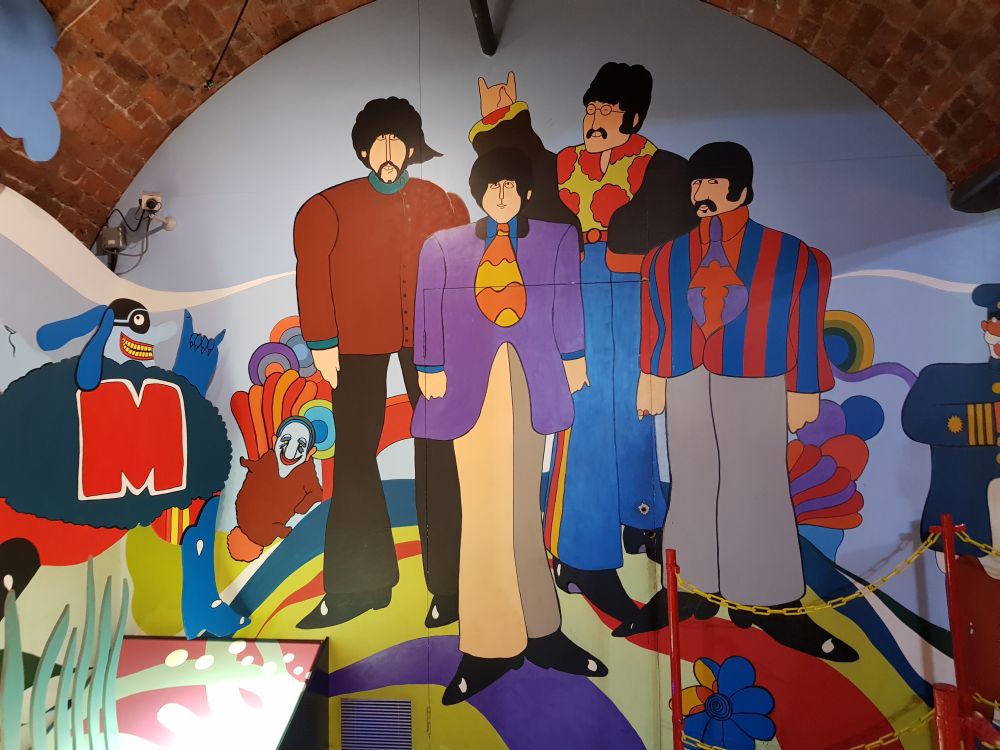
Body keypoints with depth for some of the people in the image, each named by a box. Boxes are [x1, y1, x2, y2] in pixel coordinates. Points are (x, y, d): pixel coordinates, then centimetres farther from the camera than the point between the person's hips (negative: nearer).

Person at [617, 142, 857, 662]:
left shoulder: (789, 257, 0)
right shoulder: (667, 259, 8)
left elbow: (804, 329, 0)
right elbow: (657, 329, 9)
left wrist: (804, 390, -2)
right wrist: (650, 379, 8)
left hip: (755, 388, -2)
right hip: (688, 386, 3)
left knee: (760, 491, 2)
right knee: (691, 488, 8)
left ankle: (779, 610, 16)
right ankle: (687, 593, 21)